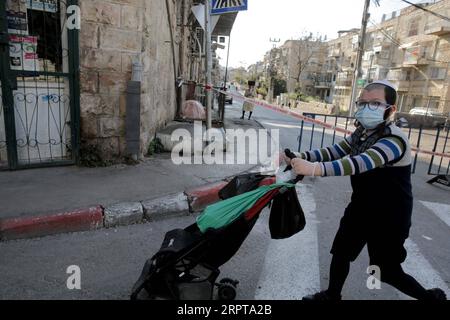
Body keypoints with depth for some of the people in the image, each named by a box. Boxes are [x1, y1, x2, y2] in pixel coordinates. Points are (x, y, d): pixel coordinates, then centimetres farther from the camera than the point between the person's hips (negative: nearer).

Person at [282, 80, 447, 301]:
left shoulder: (394, 139, -26)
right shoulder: (361, 133, 1)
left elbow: (361, 163, -42)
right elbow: (333, 152, -7)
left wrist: (315, 169, -53)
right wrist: (300, 157, -23)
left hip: (389, 216, -7)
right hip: (361, 207, 8)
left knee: (388, 271, 7)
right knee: (341, 251, 17)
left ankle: (431, 296, 36)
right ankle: (332, 295, 41)